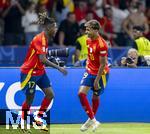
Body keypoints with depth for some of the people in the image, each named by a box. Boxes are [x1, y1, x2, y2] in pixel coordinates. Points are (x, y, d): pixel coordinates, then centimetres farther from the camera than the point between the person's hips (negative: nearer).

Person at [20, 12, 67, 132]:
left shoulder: (45, 39, 6)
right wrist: (58, 68, -30)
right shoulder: (39, 39, -23)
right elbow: (42, 59, -30)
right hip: (30, 72, -9)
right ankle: (22, 122, 17)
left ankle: (39, 118, 11)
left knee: (50, 94, 1)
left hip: (40, 71, 9)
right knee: (29, 99, 1)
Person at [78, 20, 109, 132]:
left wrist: (97, 80, -19)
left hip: (100, 73, -7)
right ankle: (92, 120, 2)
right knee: (81, 93, -7)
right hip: (90, 71, 7)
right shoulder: (89, 40, 1)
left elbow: (103, 64, -21)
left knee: (95, 97, 5)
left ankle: (91, 120, 25)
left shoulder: (101, 44, -24)